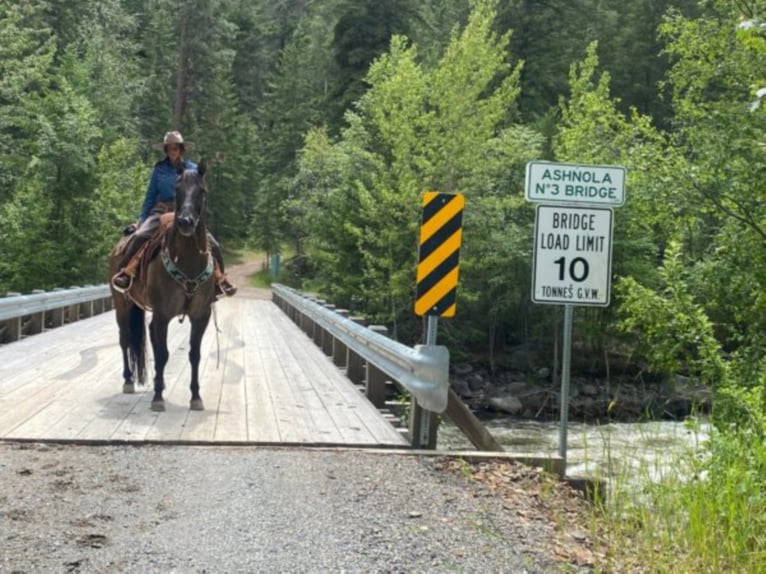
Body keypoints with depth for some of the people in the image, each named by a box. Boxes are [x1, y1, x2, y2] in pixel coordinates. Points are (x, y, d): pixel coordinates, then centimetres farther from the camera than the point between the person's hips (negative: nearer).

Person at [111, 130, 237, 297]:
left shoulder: (193, 169, 8)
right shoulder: (159, 169, 7)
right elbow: (150, 196, 12)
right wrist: (141, 219, 6)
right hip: (161, 211, -1)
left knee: (212, 244, -13)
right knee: (139, 236, -30)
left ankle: (219, 279, 4)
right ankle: (126, 273, -25)